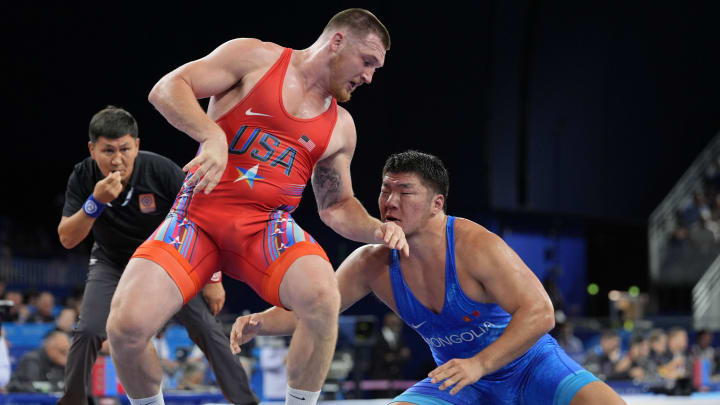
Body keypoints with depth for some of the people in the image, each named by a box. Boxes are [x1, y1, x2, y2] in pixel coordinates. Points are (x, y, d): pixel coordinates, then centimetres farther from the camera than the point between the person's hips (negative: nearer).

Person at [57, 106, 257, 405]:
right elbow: (67, 239, -24)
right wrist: (96, 201, -40)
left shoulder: (161, 170, -27)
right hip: (112, 262, 1)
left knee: (206, 328, -13)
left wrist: (212, 279, -14)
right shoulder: (83, 178, -21)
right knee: (87, 331, -18)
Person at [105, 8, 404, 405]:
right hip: (199, 212, -2)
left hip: (267, 224, 3)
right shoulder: (255, 58, 2)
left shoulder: (340, 127, 16)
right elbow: (166, 89, -5)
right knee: (126, 326, -21)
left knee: (322, 299, -31)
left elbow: (336, 206, 24)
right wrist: (212, 135, -23)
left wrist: (376, 230, 3)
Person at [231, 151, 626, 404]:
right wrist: (258, 322, -26)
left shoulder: (476, 246, -25)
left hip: (530, 365, -4)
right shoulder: (372, 264, -11)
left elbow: (539, 313, -30)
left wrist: (479, 363, -41)